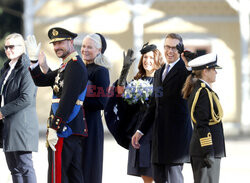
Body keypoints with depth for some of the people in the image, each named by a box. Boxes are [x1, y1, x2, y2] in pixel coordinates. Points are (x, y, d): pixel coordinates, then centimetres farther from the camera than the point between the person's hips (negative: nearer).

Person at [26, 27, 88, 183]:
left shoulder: (75, 65, -14)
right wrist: (34, 60, 3)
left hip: (65, 129, -10)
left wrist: (54, 128, -22)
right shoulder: (66, 66, 19)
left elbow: (68, 100, -21)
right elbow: (41, 81, 18)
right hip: (75, 130, 10)